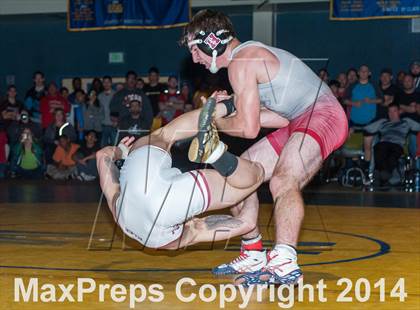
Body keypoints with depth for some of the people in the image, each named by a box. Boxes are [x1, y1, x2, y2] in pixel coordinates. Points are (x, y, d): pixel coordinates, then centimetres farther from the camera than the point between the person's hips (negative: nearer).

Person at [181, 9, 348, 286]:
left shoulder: (241, 62, -14)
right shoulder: (251, 55, 17)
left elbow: (249, 128, -19)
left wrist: (216, 123, -1)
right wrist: (234, 105, 8)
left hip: (323, 115, -10)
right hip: (298, 122, 10)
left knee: (283, 181, -32)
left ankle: (285, 263, -47)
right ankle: (253, 256, 20)